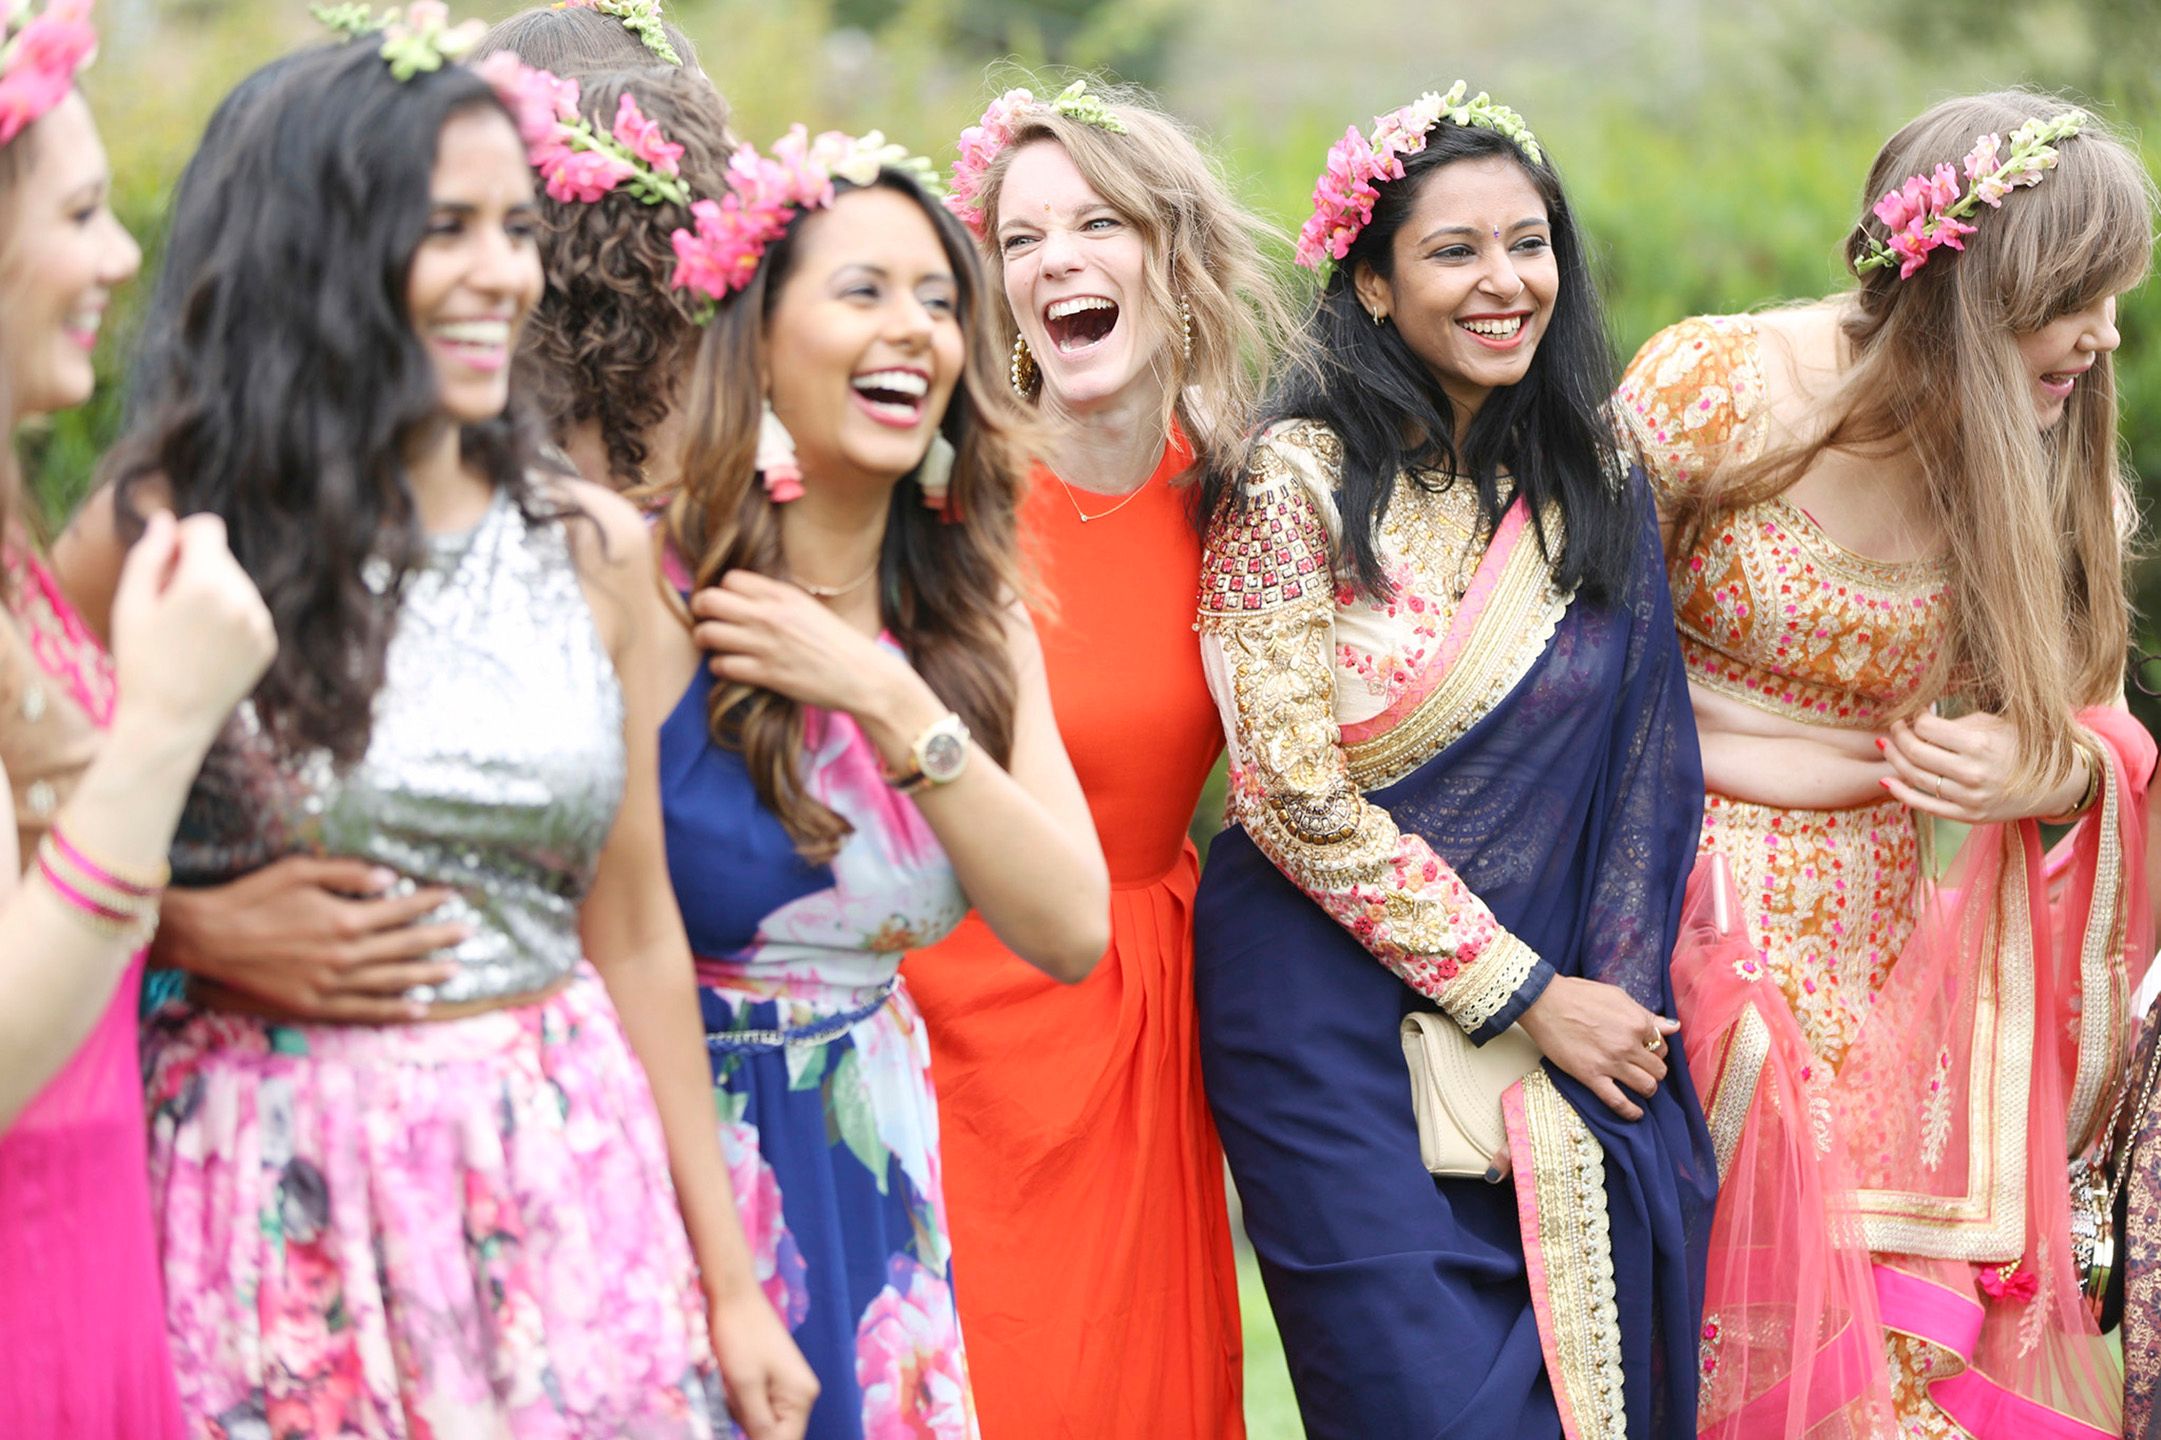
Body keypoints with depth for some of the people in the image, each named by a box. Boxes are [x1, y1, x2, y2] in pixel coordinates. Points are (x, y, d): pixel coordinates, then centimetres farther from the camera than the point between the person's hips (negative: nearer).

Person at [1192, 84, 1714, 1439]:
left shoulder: (1595, 484, 6)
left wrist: (1613, 998, -4)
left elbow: (1642, 770, 9)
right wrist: (1523, 992, -11)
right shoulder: (1298, 479, -8)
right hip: (1336, 1009, -4)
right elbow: (1294, 799, -12)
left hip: (1566, 1003, 4)